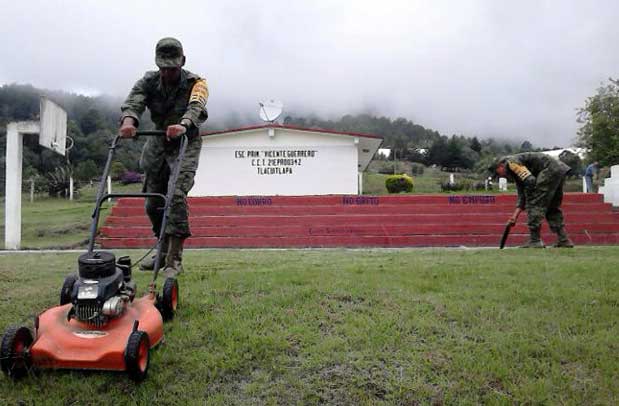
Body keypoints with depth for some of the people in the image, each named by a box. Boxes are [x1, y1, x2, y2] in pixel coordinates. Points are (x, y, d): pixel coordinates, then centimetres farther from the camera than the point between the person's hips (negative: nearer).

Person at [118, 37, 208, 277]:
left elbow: (196, 108, -33)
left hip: (185, 143, -4)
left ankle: (174, 260, -17)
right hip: (157, 144, 5)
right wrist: (128, 120, -46)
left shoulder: (196, 84, -12)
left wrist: (183, 125, -56)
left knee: (176, 196, -22)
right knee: (153, 203, 6)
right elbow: (133, 101, -23)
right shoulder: (149, 82, -3)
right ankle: (164, 252, 26)